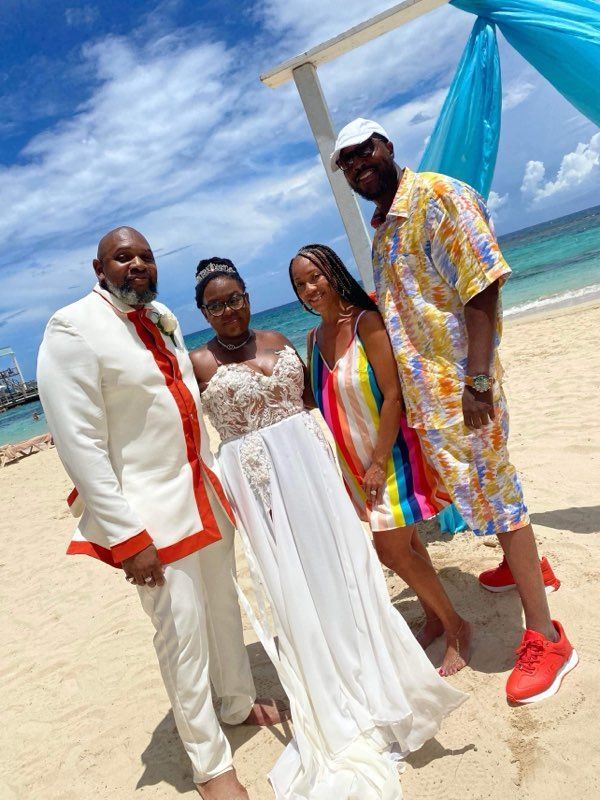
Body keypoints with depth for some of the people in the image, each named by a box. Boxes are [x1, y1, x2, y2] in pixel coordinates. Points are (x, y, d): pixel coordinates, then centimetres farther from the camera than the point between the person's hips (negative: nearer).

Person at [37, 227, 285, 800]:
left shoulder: (163, 318, 9)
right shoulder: (73, 329, -14)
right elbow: (79, 445, -18)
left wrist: (209, 475, 16)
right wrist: (126, 537, -19)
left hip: (201, 491, 7)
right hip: (148, 507, -7)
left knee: (223, 605, 19)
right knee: (182, 627, 0)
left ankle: (238, 704, 44)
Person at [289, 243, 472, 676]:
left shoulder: (367, 321, -16)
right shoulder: (314, 338, 4)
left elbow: (393, 395, -19)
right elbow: (322, 401, 9)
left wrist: (379, 462, -19)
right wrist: (334, 463, 8)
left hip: (389, 453, -6)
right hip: (355, 460, 6)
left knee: (392, 549, -3)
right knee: (404, 543, 17)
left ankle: (458, 628, 19)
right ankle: (435, 617, 37)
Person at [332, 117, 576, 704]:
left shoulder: (438, 196, -10)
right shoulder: (381, 228, 15)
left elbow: (481, 288, -19)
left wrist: (478, 380, -24)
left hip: (459, 380, -8)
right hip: (422, 388, 8)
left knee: (492, 491, -3)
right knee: (479, 485, 20)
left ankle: (544, 637, 9)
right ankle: (522, 563, 44)